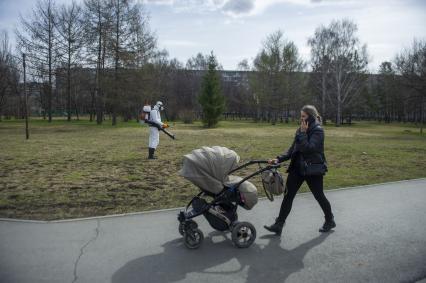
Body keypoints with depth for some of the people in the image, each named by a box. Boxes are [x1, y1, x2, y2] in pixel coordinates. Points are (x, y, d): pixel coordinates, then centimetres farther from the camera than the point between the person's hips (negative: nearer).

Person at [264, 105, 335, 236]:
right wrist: (279, 159, -1)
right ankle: (278, 225, 5)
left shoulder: (318, 130, -11)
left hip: (313, 170, -6)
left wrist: (303, 134, -20)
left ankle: (330, 221, 36)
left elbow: (308, 148, -25)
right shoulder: (300, 130, 10)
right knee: (288, 195, 1)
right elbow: (292, 150, 10)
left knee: (319, 196, 10)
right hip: (298, 168, 7)